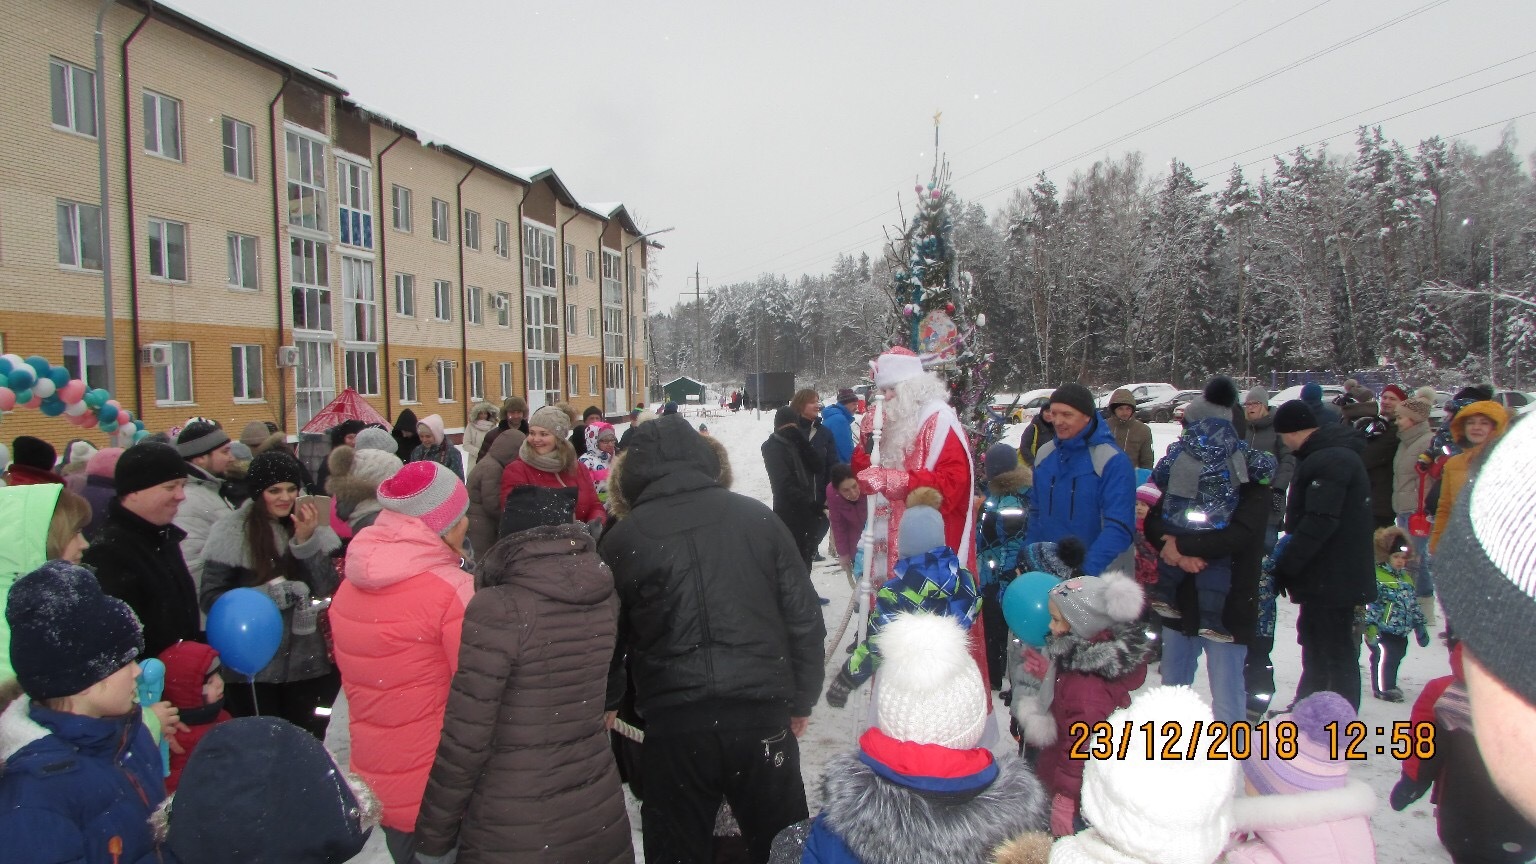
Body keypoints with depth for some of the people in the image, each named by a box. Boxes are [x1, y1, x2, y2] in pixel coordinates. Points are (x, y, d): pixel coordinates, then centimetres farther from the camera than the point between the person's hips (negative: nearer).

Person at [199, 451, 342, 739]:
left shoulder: (309, 525, 4)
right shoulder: (232, 531, -5)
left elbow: (329, 589, -2)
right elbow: (210, 597, -8)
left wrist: (307, 541, -14)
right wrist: (269, 595, -19)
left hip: (306, 661, 3)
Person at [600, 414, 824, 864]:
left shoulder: (622, 539, -1)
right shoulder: (757, 517, 2)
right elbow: (804, 618, 4)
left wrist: (607, 703, 27)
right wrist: (801, 700, 15)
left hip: (673, 725, -1)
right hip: (763, 717, 1)